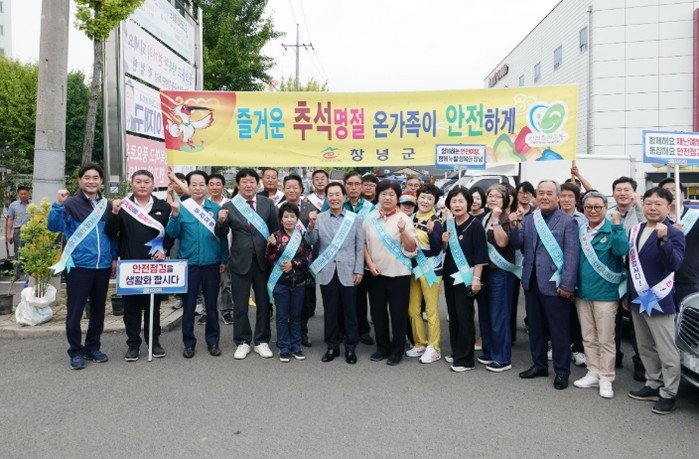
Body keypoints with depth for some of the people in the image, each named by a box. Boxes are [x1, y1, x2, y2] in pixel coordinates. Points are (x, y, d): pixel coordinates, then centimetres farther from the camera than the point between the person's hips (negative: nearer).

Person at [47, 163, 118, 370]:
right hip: (79, 266, -4)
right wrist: (58, 204, -30)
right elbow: (54, 226, -17)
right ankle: (76, 351, 15)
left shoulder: (107, 205, 9)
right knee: (75, 311, 2)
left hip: (102, 266, 4)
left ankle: (93, 347, 26)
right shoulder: (71, 204, -4)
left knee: (98, 309, 12)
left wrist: (114, 258, 10)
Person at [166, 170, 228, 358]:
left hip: (211, 264, 1)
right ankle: (189, 343, 21)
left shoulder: (216, 208, 1)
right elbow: (172, 234, -7)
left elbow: (222, 235, 3)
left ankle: (213, 341, 22)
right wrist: (174, 212, -20)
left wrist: (224, 260, 1)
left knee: (211, 304, 10)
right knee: (189, 305, 8)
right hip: (189, 263, 0)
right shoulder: (181, 207, -1)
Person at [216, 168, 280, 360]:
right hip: (240, 261, -1)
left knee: (264, 303, 10)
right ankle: (242, 342, 23)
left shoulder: (267, 203, 1)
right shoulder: (229, 206, -2)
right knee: (240, 305, 9)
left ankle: (262, 341, 24)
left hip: (263, 260, 1)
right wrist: (221, 221, -22)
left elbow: (276, 231, 4)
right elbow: (221, 235, -2)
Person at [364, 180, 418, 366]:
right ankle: (382, 347, 29)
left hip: (399, 273, -3)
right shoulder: (370, 218, 2)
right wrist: (369, 263, -3)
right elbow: (363, 243, 8)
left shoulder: (404, 219, -6)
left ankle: (397, 350, 20)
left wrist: (403, 231, -24)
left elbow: (412, 249, -10)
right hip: (376, 273, 3)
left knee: (398, 313, 5)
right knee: (378, 312, 12)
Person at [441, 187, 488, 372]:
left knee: (464, 317, -1)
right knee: (453, 315, 13)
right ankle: (456, 352, 26)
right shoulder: (448, 224, 6)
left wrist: (476, 278, -19)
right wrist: (444, 242, -4)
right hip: (449, 276, 6)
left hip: (466, 277, -6)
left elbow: (480, 255, -14)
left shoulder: (475, 225, -12)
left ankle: (465, 359, 8)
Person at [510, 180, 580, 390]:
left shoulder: (568, 221, -6)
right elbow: (519, 245, 4)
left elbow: (572, 255, -11)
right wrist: (513, 227, -14)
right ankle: (539, 364, 31)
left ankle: (562, 371, 19)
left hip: (554, 284, -5)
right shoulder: (529, 219, 10)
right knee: (535, 326, 16)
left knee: (559, 329, 6)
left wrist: (567, 285, -16)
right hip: (531, 282, 5)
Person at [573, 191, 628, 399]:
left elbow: (622, 250, -25)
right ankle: (593, 373, 26)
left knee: (605, 339, 4)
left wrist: (617, 225, -29)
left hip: (605, 293, -5)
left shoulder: (612, 229, -8)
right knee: (588, 338, 14)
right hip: (582, 291, 5)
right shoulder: (580, 230, 6)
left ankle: (606, 379, 16)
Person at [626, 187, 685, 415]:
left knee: (666, 350, 3)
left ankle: (668, 393, 15)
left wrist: (663, 239, -39)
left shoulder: (674, 234, -12)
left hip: (658, 300, -7)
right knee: (645, 347, 17)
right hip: (637, 299, 7)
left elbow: (674, 264, -27)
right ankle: (653, 385, 30)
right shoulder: (635, 230, 8)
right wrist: (627, 293, 17)